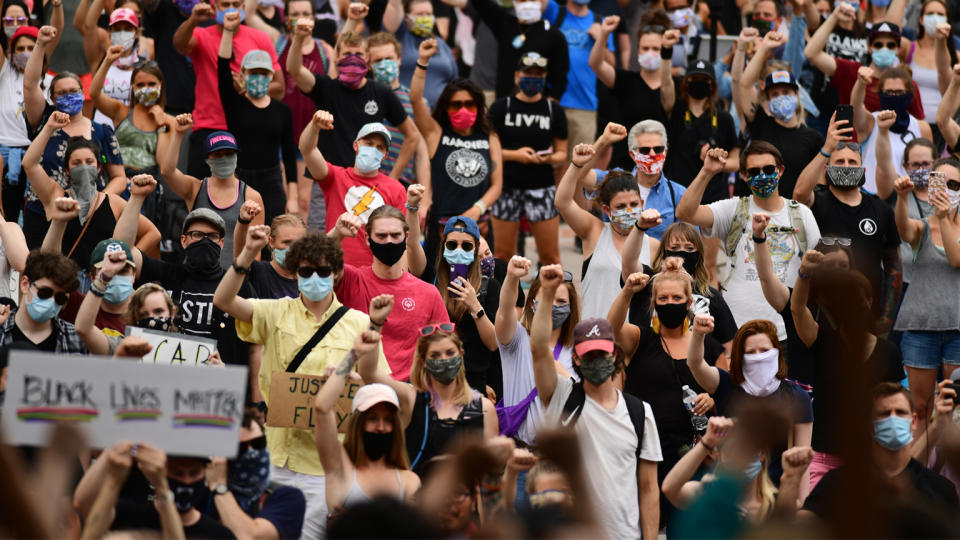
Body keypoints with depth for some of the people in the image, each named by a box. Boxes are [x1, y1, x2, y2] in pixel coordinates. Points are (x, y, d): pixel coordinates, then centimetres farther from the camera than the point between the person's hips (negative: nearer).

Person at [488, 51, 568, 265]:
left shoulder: (554, 110, 7)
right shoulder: (501, 108, 3)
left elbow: (562, 153, 9)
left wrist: (550, 158, -14)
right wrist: (515, 154, -15)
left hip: (542, 187, 1)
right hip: (507, 186, -1)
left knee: (550, 254, 0)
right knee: (503, 253, 3)